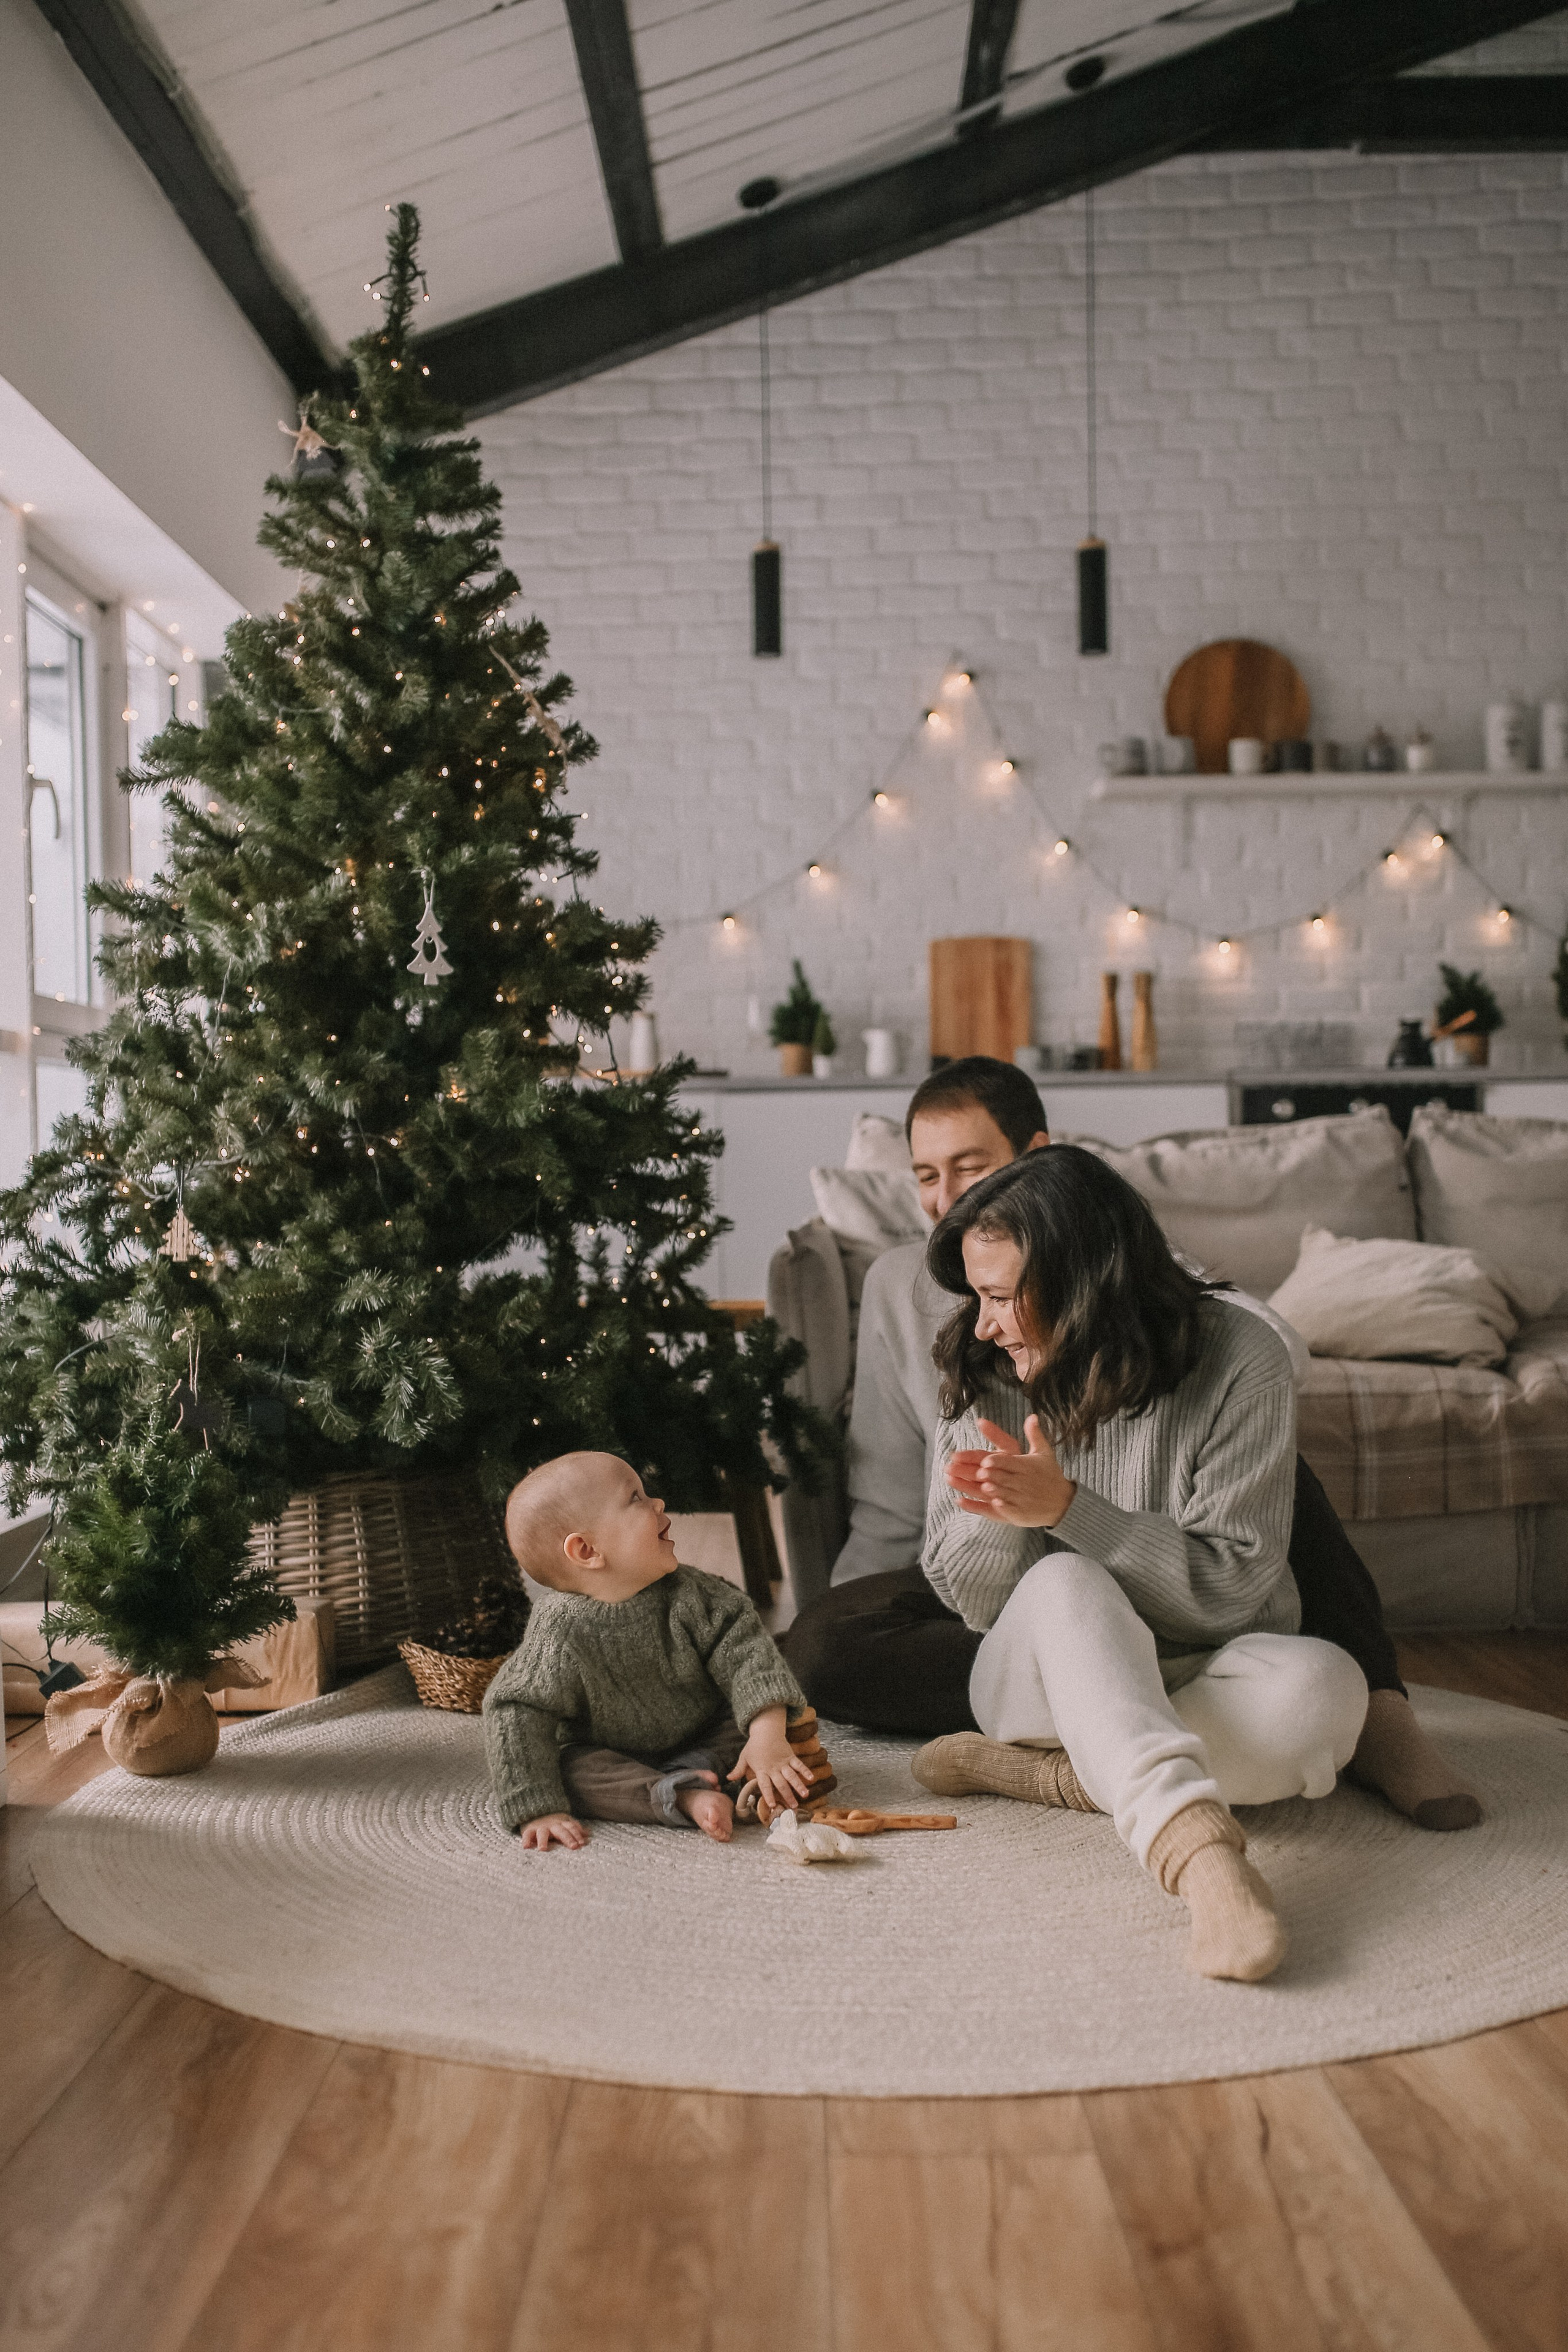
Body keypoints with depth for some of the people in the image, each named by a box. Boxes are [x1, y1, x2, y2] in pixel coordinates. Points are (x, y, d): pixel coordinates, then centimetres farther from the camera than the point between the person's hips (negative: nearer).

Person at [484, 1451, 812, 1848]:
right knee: (568, 1769, -30)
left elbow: (743, 1649, -20)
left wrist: (768, 1735, -34)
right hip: (612, 1753, -2)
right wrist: (537, 1812, -29)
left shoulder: (686, 1595, -17)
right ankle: (679, 1796, -35)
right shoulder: (561, 1634, -26)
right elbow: (516, 1714, -23)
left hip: (704, 1738, 3)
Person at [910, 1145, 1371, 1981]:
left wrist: (1066, 1506, -28)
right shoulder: (982, 1378, -5)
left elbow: (1229, 1589, -17)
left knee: (1323, 1684, -33)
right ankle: (1197, 1847, -53)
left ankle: (1037, 1774, -25)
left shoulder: (1239, 1360, -15)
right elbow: (970, 1600, -1)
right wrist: (996, 1518, -25)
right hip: (1041, 1678, 1)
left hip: (1199, 1677, 0)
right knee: (1064, 1584, -34)